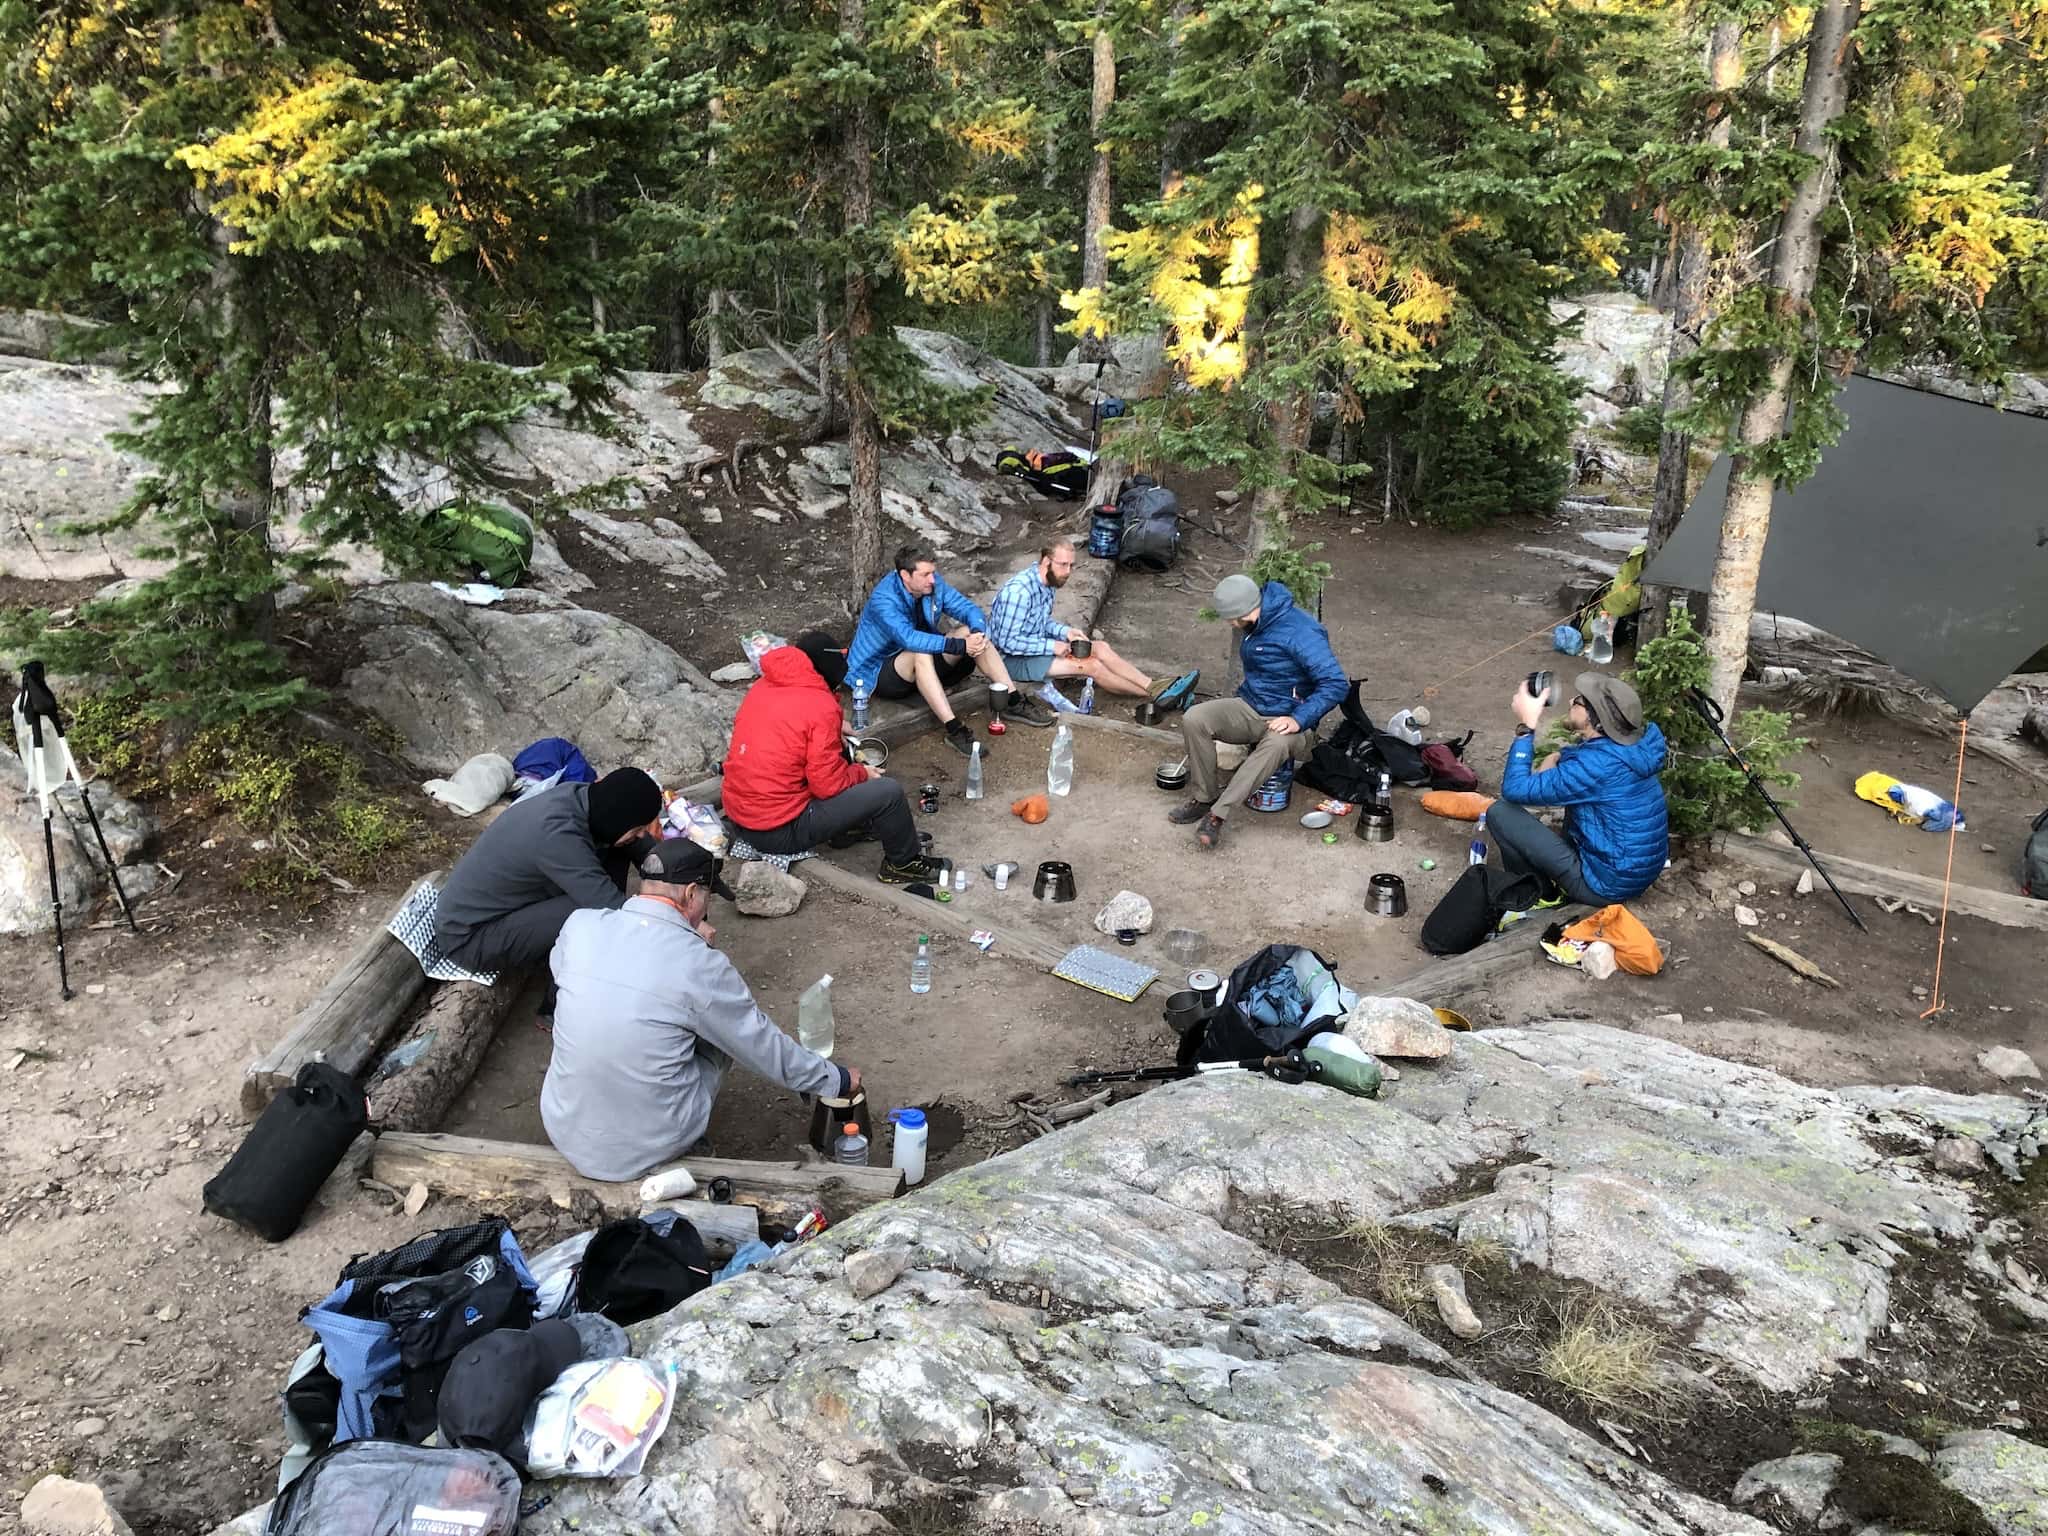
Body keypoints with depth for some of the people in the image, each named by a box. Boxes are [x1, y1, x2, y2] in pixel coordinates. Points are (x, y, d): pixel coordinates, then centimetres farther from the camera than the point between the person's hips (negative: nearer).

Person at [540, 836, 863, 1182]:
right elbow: (764, 1046, -5)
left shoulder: (580, 925, -8)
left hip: (565, 1134, 4)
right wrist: (837, 1079, 12)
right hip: (650, 1150, -3)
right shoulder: (700, 966, -18)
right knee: (721, 1027, 15)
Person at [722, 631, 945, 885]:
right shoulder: (820, 707, -18)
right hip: (779, 833, -8)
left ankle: (847, 828, 30)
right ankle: (903, 864, 18)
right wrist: (861, 773, 2)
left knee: (837, 751, 21)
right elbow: (828, 784, -17)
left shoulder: (763, 686, 3)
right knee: (889, 791, -4)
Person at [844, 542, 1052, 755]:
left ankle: (1013, 703, -12)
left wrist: (978, 633, -30)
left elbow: (969, 609, -6)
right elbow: (909, 638, -42)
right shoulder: (883, 599, -28)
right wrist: (959, 646, -44)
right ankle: (954, 730, -43)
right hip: (878, 672, -7)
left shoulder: (934, 583, -7)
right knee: (921, 654, -38)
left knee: (971, 632, -12)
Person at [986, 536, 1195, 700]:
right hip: (1012, 659, -9)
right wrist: (1051, 646, -23)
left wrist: (1065, 631, -2)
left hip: (1036, 645, 9)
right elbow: (1007, 641, -26)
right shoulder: (1019, 591, -27)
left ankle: (1153, 687, -10)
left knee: (1100, 647, -4)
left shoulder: (1047, 582, 2)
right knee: (1090, 665, -19)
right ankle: (1153, 695, -9)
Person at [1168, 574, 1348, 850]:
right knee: (1193, 719, -19)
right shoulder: (1254, 626, 3)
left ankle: (1217, 813, -39)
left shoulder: (1301, 633, -22)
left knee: (1278, 744, -42)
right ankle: (1204, 798, -8)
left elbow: (1336, 685, -25)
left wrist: (1299, 720, -31)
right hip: (1250, 709, 7)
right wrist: (1244, 695, 13)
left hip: (1288, 720, -7)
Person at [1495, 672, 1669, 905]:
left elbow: (1515, 789, -22)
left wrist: (1526, 725, -18)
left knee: (1501, 812, -10)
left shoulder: (1595, 765, -27)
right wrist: (1557, 757, 0)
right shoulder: (1630, 745, -3)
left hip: (1609, 885, -8)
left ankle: (1542, 895, 7)